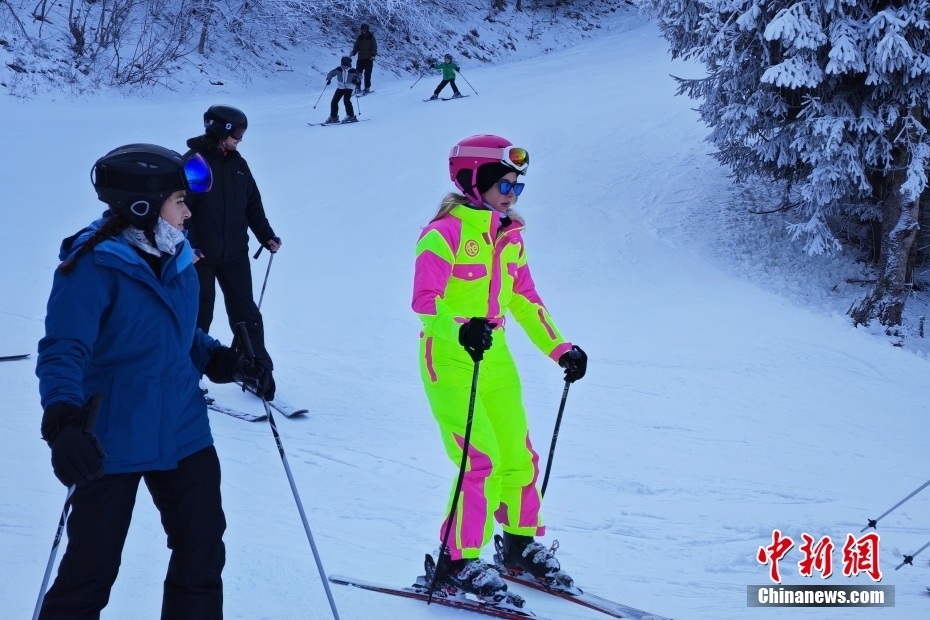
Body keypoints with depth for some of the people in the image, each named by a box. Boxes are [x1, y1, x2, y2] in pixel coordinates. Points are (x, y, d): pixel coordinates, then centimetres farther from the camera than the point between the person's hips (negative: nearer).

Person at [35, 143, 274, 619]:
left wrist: (226, 363, 3)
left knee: (202, 558, 12)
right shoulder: (92, 266, -18)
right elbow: (62, 351, -26)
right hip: (111, 445, -6)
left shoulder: (177, 259, 4)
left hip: (184, 436, 7)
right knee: (89, 573, 3)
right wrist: (63, 421, -41)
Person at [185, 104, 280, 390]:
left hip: (235, 255, 4)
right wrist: (188, 246, -21)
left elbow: (253, 205, 14)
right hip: (200, 256, -4)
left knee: (246, 313, 5)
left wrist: (266, 236, 5)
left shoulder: (238, 163, 8)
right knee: (198, 316, 6)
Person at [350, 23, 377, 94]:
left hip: (369, 59, -4)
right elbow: (356, 46, 11)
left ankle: (367, 88, 0)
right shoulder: (359, 37, 11)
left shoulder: (371, 37, 1)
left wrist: (373, 55, -16)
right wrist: (353, 52, -8)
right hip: (361, 58, 4)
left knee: (367, 73, -7)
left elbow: (374, 47, -2)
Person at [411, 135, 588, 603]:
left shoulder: (510, 237, 10)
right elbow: (424, 300, -22)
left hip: (495, 359, 8)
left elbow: (524, 300, 16)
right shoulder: (445, 234, -13)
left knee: (518, 456, 13)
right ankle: (456, 563, 1)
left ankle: (521, 545, 35)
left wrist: (560, 349, 10)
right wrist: (460, 330, -39)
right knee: (481, 461, -13)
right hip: (450, 362, -7)